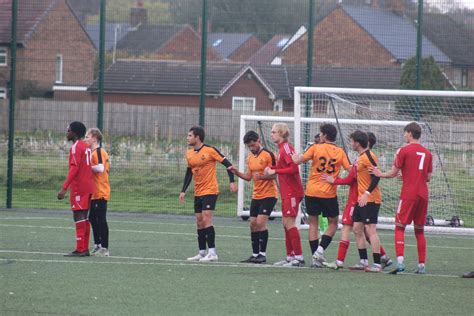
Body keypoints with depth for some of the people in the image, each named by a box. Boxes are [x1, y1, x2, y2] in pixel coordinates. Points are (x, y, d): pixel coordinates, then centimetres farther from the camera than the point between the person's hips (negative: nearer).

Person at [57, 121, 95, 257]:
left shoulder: (76, 147, -12)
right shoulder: (86, 146, 16)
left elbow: (74, 169, -21)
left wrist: (64, 188, -24)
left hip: (79, 188, -9)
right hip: (88, 187, 9)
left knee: (78, 216, -9)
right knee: (84, 217, 11)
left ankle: (80, 249, -13)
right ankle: (85, 249, 12)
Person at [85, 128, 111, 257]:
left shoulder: (99, 152, -14)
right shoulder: (93, 152, 16)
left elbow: (100, 168, -28)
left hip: (100, 192, -10)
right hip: (95, 192, 10)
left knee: (101, 219, -7)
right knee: (93, 218, 15)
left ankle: (104, 248, -5)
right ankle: (97, 245, 23)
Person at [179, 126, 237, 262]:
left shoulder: (210, 150, -12)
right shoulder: (189, 154, 9)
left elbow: (227, 164, -8)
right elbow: (189, 173, 18)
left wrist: (232, 182, -16)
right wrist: (183, 191, 12)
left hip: (210, 190, -7)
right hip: (198, 193, 7)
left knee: (206, 219, -15)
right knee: (199, 222, 8)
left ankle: (212, 253, -13)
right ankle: (202, 253, 14)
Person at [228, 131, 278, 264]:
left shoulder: (268, 155, -12)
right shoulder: (250, 157, 12)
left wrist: (263, 176, -29)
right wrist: (236, 172, 1)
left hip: (268, 194, -8)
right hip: (256, 196, 8)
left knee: (261, 222, -15)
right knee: (253, 224, 6)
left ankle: (263, 254, -10)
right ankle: (255, 254, 14)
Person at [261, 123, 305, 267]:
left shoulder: (286, 147, -13)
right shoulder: (282, 148, 16)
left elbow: (294, 168, -22)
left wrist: (275, 171, -16)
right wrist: (271, 169, 5)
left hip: (292, 192, -10)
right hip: (287, 192, 10)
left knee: (289, 223, -10)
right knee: (286, 224, 12)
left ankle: (299, 257, -9)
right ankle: (290, 257, 17)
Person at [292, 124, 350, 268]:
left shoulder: (315, 148, -4)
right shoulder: (340, 152, 1)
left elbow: (297, 161, -9)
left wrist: (295, 156, 12)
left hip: (312, 191, 0)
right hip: (329, 194, 0)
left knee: (313, 223, 9)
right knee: (333, 223, 14)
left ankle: (315, 258, 6)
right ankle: (321, 249, -6)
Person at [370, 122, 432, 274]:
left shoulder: (404, 150, -5)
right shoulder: (427, 153, 12)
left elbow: (393, 173, -4)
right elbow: (428, 177, 14)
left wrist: (380, 174, 14)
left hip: (408, 194, -5)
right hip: (423, 195, 5)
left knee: (400, 227, -3)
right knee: (419, 230, 11)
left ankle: (400, 261, -20)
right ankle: (421, 265, 8)